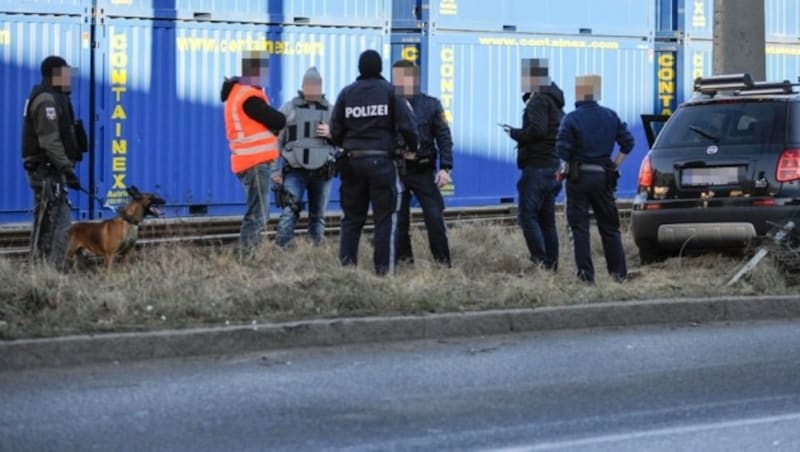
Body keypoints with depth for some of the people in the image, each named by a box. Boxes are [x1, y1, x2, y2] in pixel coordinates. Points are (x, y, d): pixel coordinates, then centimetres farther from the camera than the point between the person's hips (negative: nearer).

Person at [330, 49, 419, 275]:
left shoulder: (346, 93, 4)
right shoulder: (390, 92, -5)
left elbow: (335, 130, 4)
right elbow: (407, 125, -9)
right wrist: (412, 147, 10)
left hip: (352, 161, 3)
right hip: (381, 160, -3)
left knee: (352, 217, 12)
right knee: (385, 218, 1)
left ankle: (346, 266, 8)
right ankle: (384, 268, -3)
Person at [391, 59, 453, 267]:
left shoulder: (430, 105, 1)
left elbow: (444, 137, 2)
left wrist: (445, 168, -6)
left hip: (423, 171, -1)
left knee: (435, 217, -3)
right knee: (398, 219, 4)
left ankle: (443, 263, 4)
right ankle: (403, 260, 14)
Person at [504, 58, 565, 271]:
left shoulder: (539, 100, -12)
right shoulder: (554, 100, 19)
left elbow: (537, 130, -22)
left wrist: (514, 133, -7)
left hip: (537, 167, -10)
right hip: (553, 168, 10)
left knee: (528, 216, -10)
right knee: (547, 220, 11)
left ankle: (541, 262, -18)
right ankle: (551, 266, 10)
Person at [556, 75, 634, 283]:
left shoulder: (571, 119, -10)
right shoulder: (610, 116, 5)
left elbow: (562, 151, -14)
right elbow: (627, 143, 6)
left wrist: (568, 165, 5)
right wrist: (615, 165, 10)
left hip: (579, 177, -4)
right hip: (603, 177, 4)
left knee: (580, 227, 1)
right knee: (609, 227, 13)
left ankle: (586, 274, -4)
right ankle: (619, 273, 12)